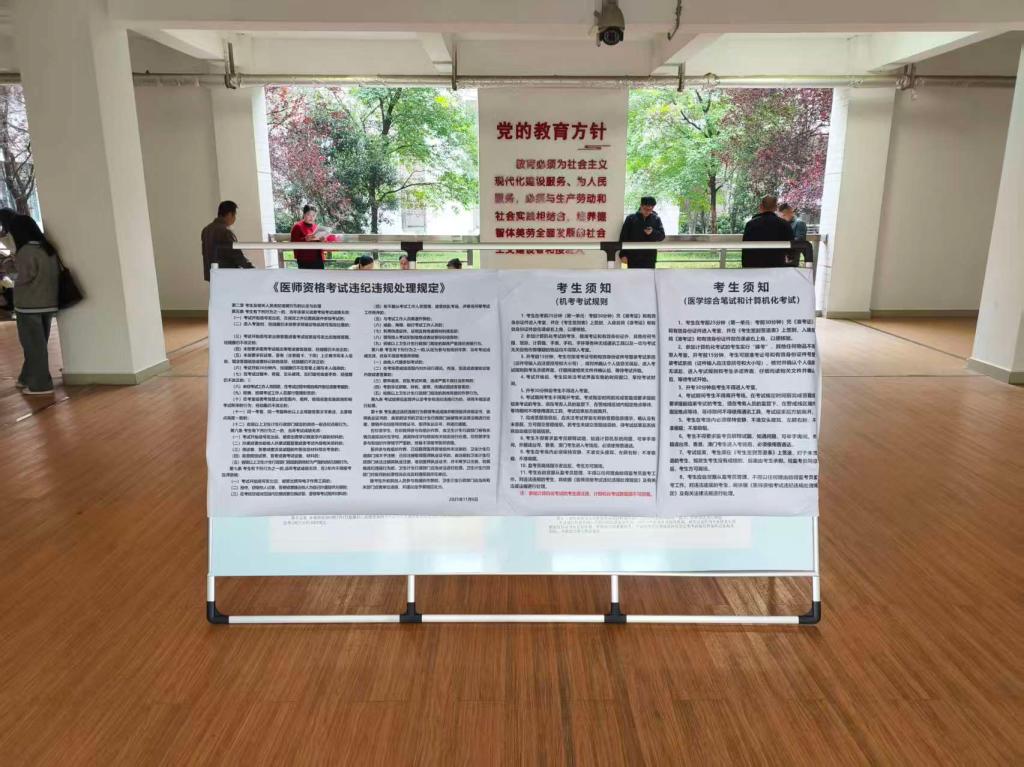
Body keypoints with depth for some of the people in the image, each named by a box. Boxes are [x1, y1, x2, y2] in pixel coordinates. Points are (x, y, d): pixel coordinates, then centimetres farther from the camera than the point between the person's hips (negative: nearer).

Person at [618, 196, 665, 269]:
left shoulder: (656, 219, 7)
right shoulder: (631, 218, 2)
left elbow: (662, 235, 3)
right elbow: (623, 237, 0)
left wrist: (653, 233, -19)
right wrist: (623, 254, -6)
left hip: (649, 258, 1)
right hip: (633, 258, -1)